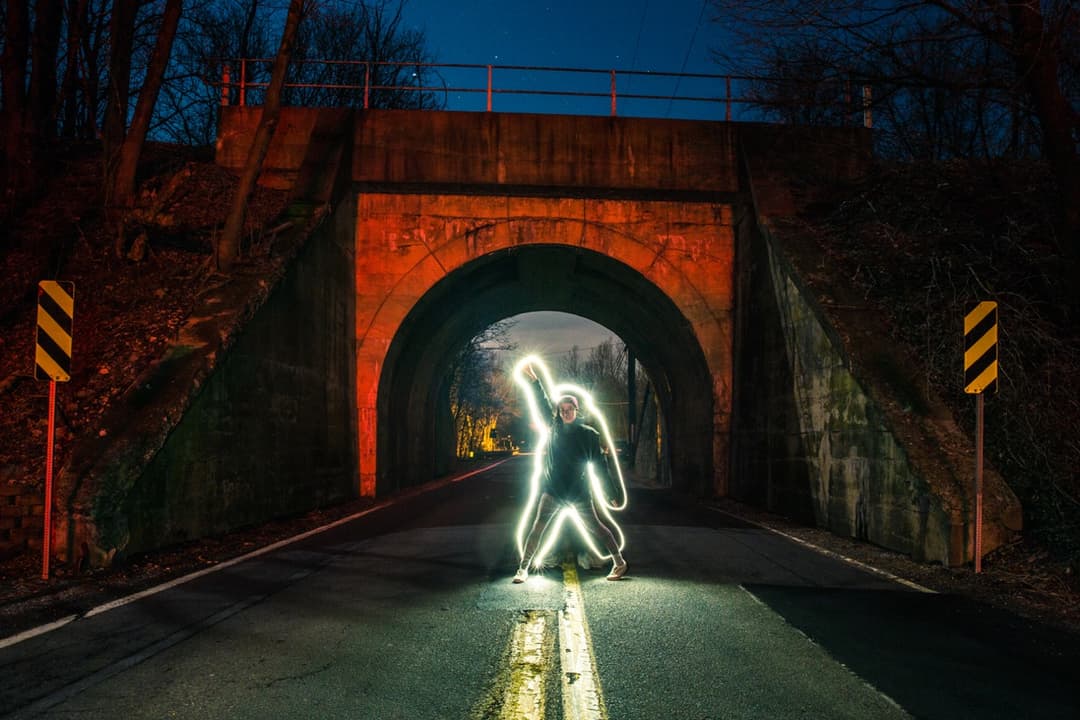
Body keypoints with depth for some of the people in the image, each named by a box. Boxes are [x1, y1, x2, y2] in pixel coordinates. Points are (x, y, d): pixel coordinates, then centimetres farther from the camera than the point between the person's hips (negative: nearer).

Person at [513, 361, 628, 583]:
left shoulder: (588, 434, -4)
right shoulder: (554, 427, 4)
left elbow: (599, 464, -2)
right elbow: (542, 402, 6)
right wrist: (532, 377, -1)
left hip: (579, 492, -2)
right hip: (553, 490, 2)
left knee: (594, 526, 3)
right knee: (537, 527, -7)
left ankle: (619, 562, 16)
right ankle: (523, 568, -3)